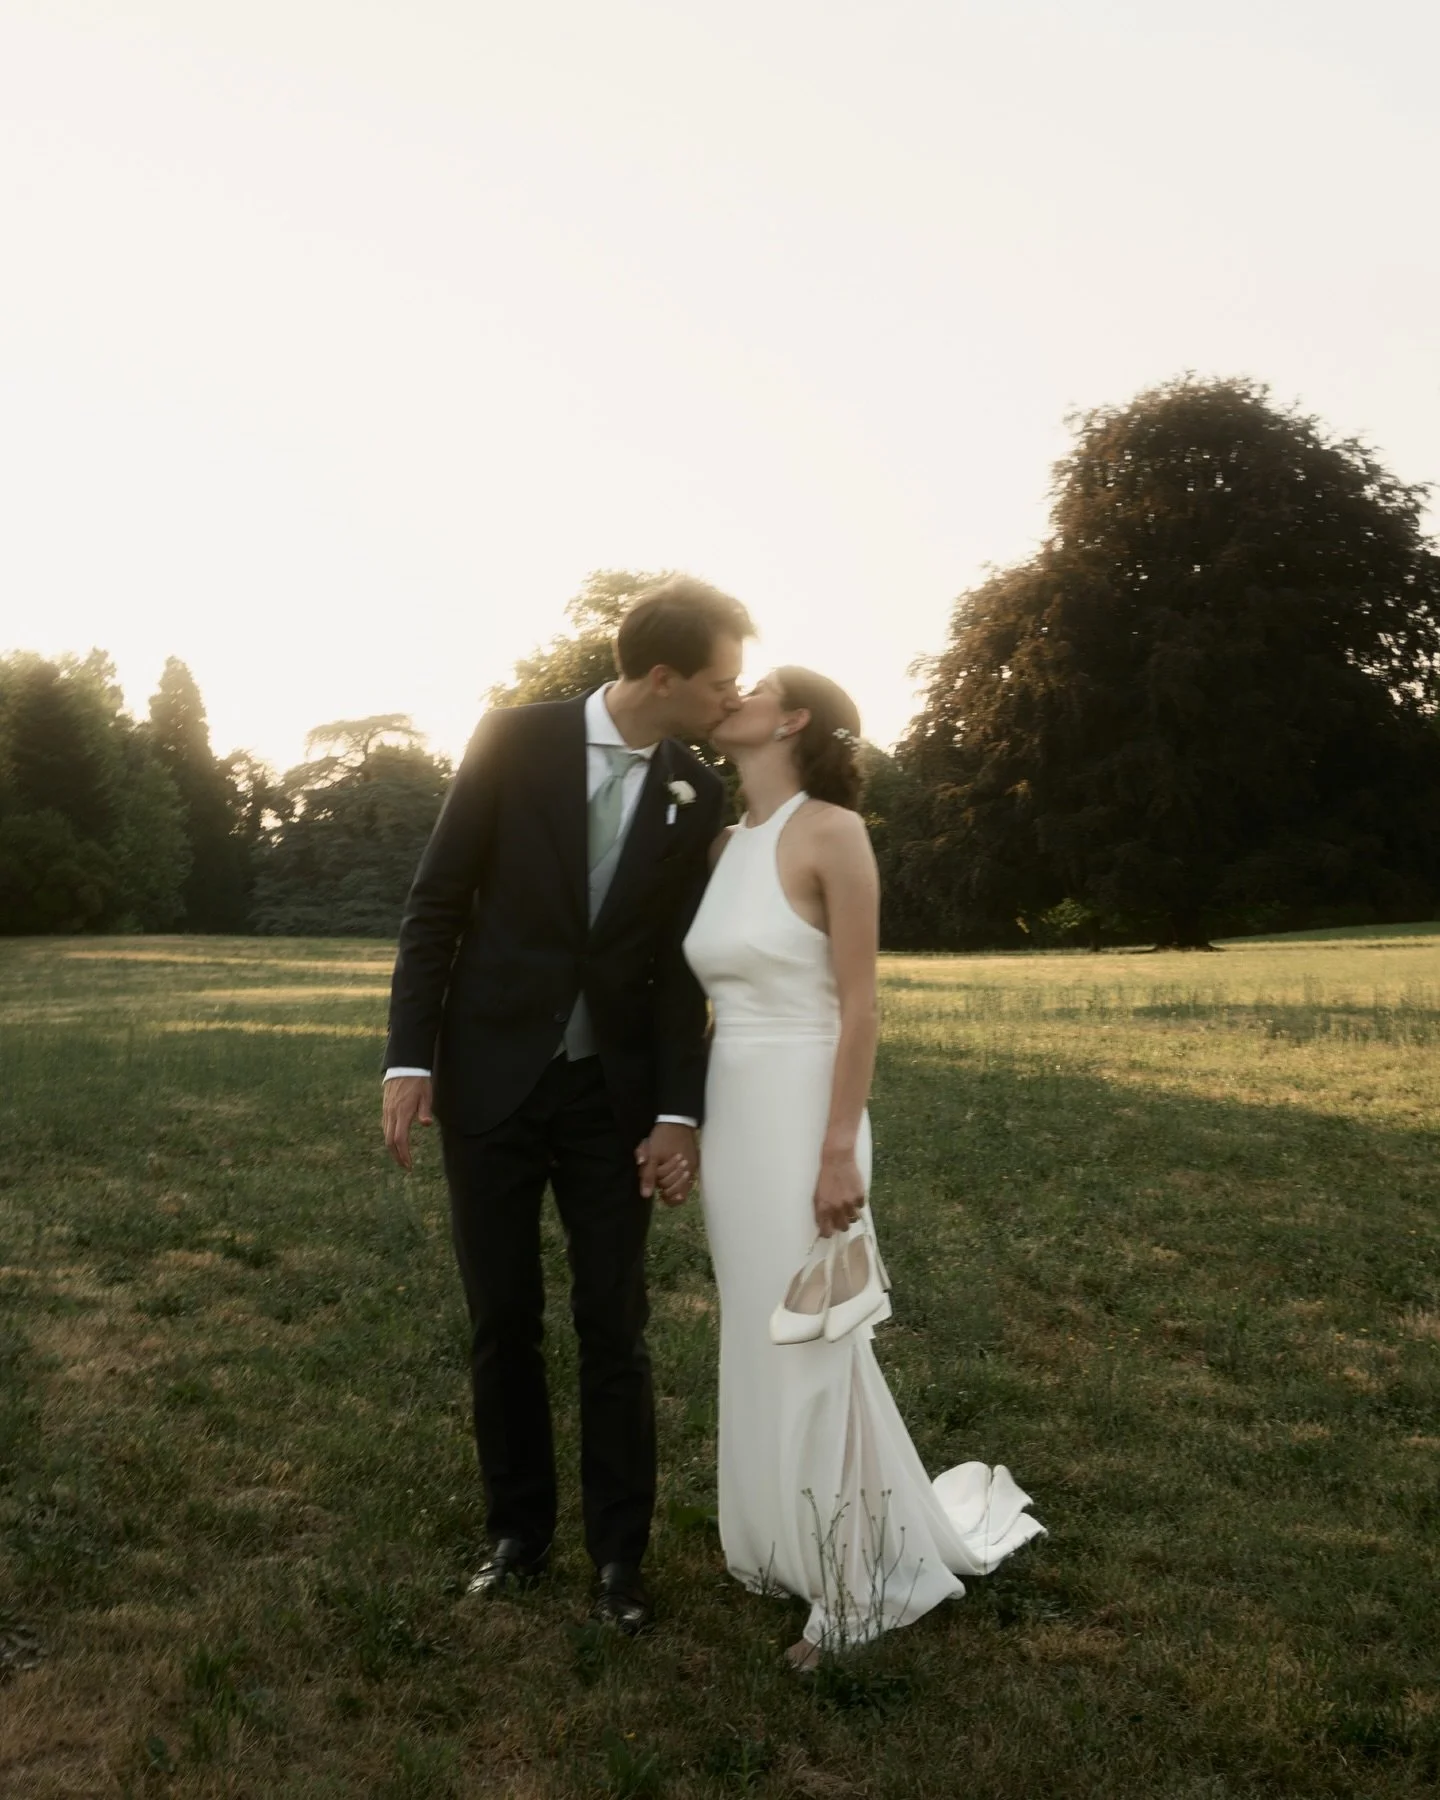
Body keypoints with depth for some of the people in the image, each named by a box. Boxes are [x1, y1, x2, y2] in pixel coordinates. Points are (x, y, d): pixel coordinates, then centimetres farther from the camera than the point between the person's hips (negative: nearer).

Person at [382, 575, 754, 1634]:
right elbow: (436, 904, -6)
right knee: (503, 1320, 9)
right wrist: (410, 1060, -10)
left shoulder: (700, 793, -2)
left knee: (614, 1329, 5)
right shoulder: (514, 740, -9)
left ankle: (620, 1551, 22)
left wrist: (678, 1115, -6)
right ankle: (519, 1530, 28)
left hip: (613, 1090, 1)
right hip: (491, 1078, -1)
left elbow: (679, 964, 0)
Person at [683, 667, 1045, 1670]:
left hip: (802, 1118, -7)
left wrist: (840, 1149, -18)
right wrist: (683, 1124, 13)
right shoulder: (726, 847, 9)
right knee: (761, 1343, 16)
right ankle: (787, 1547, 32)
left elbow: (860, 1003, -14)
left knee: (814, 1349, 2)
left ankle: (858, 1579, 19)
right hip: (732, 1118, 7)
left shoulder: (833, 832, -12)